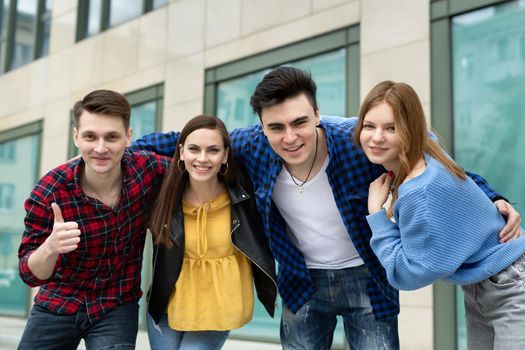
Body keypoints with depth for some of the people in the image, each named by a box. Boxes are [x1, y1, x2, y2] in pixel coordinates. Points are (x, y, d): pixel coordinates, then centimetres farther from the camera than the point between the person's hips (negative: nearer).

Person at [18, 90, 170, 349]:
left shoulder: (148, 170, -17)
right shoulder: (49, 193, -21)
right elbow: (31, 275, -16)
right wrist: (50, 247, -37)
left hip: (118, 307, 0)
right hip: (58, 303, 0)